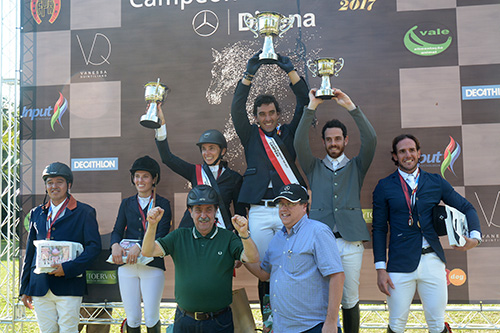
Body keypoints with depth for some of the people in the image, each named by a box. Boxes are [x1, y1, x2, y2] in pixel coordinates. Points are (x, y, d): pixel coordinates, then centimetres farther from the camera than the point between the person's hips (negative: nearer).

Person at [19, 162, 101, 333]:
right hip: (39, 286, 4)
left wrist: (68, 268, -17)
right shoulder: (37, 213, 15)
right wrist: (24, 288, 15)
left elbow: (94, 246, -5)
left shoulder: (84, 212, 2)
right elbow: (30, 251, 17)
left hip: (68, 285, -4)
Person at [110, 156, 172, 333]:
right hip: (127, 266, 3)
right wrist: (115, 245, -14)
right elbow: (117, 230, 9)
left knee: (151, 319, -2)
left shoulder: (162, 204, 2)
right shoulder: (127, 203, 13)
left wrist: (139, 246, -22)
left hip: (152, 265, -3)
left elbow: (162, 234, -8)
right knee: (132, 319, 5)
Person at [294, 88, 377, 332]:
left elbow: (370, 140, -1)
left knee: (350, 299, 5)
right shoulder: (314, 168, 14)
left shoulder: (356, 167, 14)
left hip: (350, 241, 0)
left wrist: (350, 106, -5)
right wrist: (311, 107, -6)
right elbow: (299, 143, -1)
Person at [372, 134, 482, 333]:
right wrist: (380, 268, -3)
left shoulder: (436, 182, 8)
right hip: (400, 265, -1)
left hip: (432, 262, 1)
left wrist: (475, 237, -5)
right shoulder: (384, 187, 3)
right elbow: (379, 229, 3)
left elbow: (467, 208, 15)